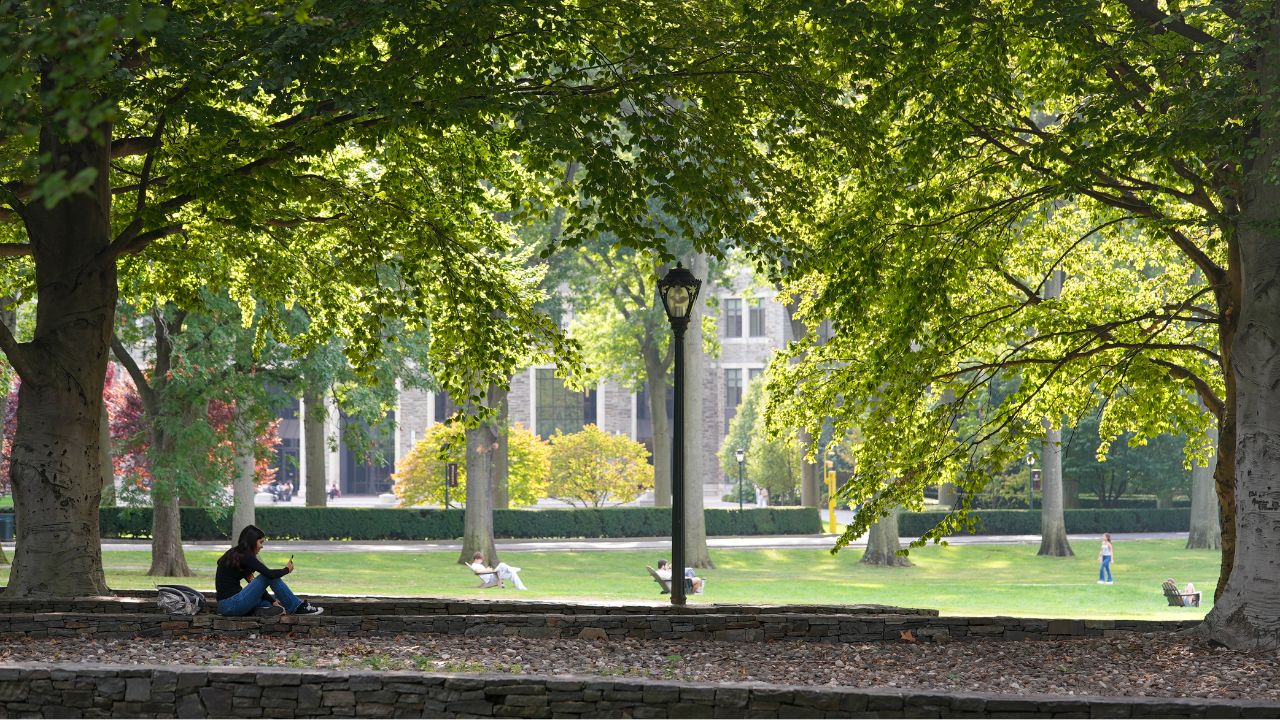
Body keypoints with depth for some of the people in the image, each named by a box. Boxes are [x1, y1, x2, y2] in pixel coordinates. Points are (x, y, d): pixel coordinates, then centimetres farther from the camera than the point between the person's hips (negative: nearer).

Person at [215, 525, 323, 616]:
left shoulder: (235, 554, 17)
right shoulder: (245, 557, -12)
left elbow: (253, 583, 20)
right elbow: (270, 573, -19)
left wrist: (272, 601, 15)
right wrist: (287, 569, 2)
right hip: (232, 605, -9)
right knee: (271, 577, -6)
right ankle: (298, 607, 0)